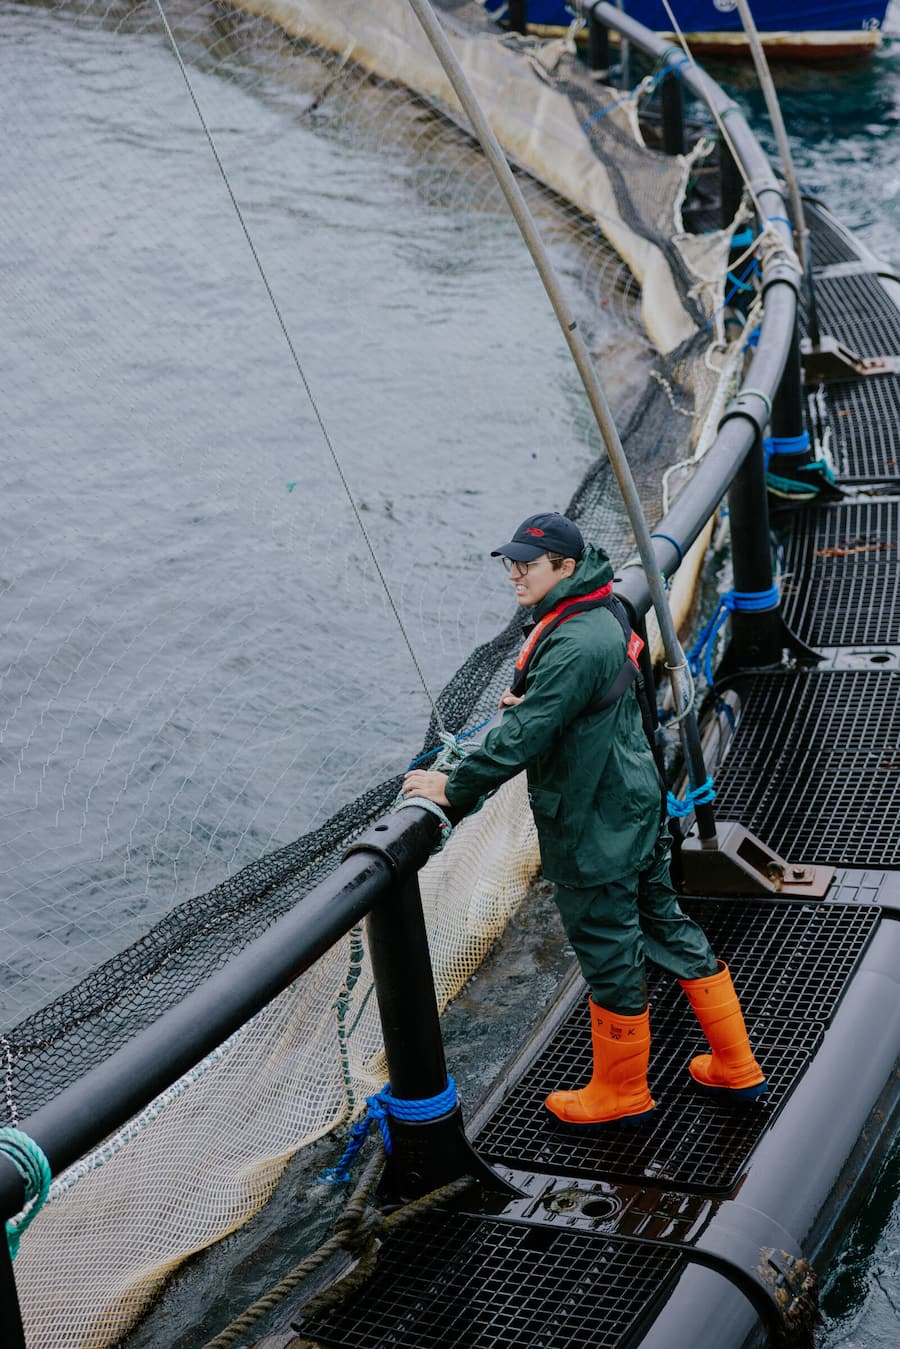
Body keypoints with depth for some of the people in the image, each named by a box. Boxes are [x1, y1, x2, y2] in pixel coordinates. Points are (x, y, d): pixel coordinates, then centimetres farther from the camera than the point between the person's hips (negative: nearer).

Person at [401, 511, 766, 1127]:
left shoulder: (576, 645, -27)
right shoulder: (602, 612, 5)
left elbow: (523, 737, -27)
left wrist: (454, 788, -19)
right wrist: (525, 698, 10)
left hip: (593, 827, -10)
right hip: (636, 806, 10)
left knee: (608, 951, 6)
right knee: (667, 925, 19)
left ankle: (621, 1093, 24)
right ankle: (736, 1066, 29)